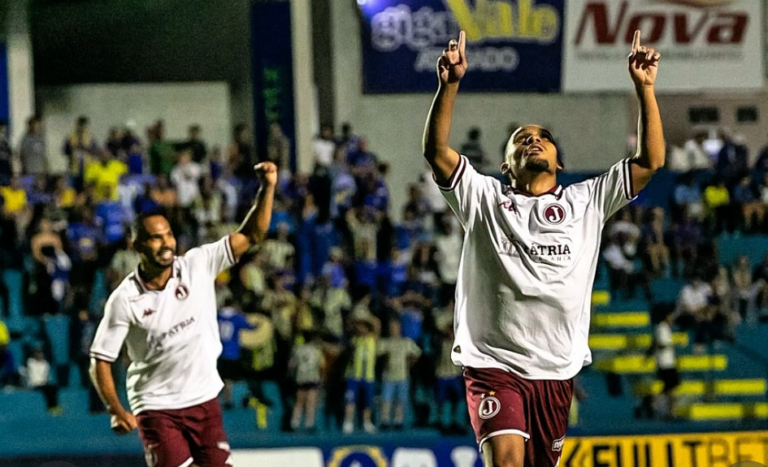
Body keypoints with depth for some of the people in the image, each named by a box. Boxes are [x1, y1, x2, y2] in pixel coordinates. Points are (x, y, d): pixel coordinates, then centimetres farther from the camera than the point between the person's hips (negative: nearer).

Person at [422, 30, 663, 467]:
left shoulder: (585, 202, 13)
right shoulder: (485, 199, 9)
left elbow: (651, 161, 7)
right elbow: (437, 151, -3)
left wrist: (645, 88, 0)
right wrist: (450, 85, -15)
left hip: (557, 371, 3)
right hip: (493, 363, -3)